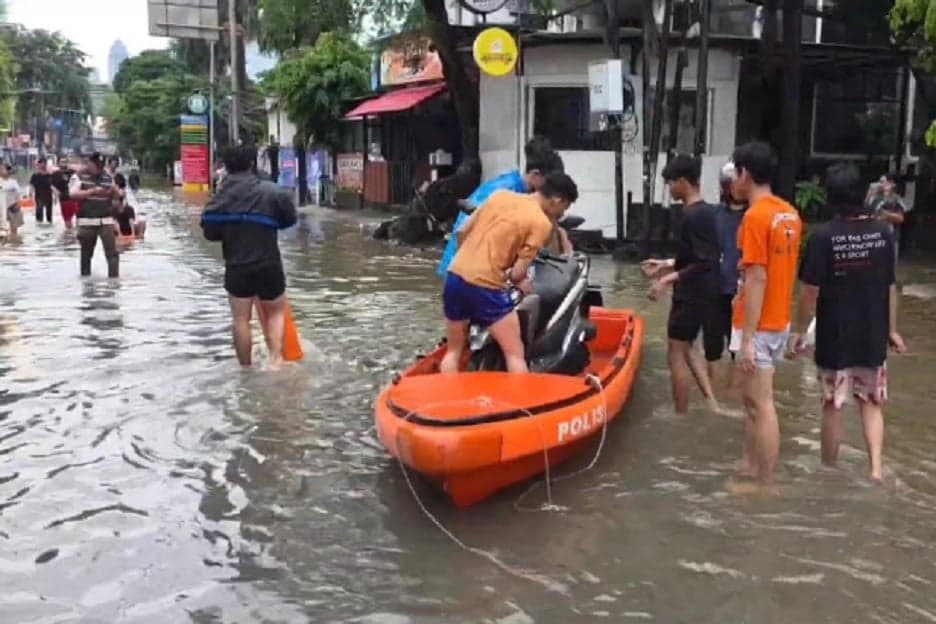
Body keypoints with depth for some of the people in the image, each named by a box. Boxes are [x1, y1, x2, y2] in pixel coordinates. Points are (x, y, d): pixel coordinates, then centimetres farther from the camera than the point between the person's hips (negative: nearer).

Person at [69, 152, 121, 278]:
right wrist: (92, 191, -19)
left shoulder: (107, 177, 12)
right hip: (86, 221, -2)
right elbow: (73, 194, -12)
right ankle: (85, 277, 21)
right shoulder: (79, 176, 1)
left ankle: (114, 277, -9)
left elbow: (115, 197, 16)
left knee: (112, 251, -9)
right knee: (86, 253, 9)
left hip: (106, 220, 2)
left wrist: (113, 190, -7)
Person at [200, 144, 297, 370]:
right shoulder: (270, 191, -8)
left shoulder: (219, 196, 0)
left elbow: (210, 232, 0)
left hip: (236, 267, 2)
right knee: (276, 312, 15)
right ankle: (275, 357, -3)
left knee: (241, 319, 9)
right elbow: (290, 219, -1)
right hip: (268, 264, -2)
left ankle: (246, 368, 16)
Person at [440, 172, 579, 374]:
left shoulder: (500, 195, 12)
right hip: (485, 286, -6)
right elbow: (517, 274, -8)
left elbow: (461, 233, 15)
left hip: (455, 275, 7)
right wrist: (522, 283, 14)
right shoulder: (542, 223, -5)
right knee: (515, 354, 3)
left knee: (453, 351, 19)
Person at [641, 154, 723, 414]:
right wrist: (667, 264, 20)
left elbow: (704, 263, -25)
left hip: (691, 295, -10)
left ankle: (682, 418, 11)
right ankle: (712, 404, 15)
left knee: (676, 353, 2)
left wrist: (670, 279, -24)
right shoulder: (706, 211, 9)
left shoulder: (693, 216, -21)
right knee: (686, 348, 20)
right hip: (702, 294, 10)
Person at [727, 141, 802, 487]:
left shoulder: (756, 216, -17)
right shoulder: (790, 214, 9)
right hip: (778, 321, 9)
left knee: (761, 406, -3)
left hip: (758, 326, -9)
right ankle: (750, 468, 29)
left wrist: (747, 339, -20)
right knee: (753, 400, 18)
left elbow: (757, 280, -21)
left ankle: (767, 484, 3)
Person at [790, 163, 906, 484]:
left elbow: (811, 292, -14)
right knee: (872, 403, 18)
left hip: (835, 337, -3)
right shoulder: (883, 232, -2)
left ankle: (829, 472, 24)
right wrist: (891, 329, 17)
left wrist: (799, 331, -1)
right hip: (873, 336, 3)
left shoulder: (824, 236, -15)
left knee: (833, 406, 10)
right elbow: (890, 286, 5)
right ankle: (876, 467, 5)